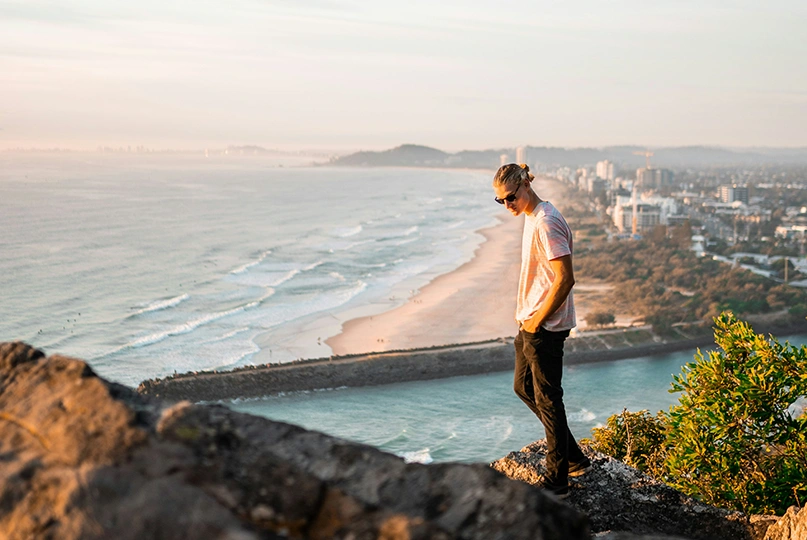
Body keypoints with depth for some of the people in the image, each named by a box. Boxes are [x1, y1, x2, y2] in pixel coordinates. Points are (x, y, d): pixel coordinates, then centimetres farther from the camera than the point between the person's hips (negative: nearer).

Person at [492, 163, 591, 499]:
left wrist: (538, 320, -17)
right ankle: (574, 458, 29)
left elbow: (565, 278, -24)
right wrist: (525, 315, 14)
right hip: (530, 323, 11)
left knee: (547, 399, -2)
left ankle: (556, 481, 10)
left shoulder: (546, 223, -20)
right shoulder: (531, 217, 12)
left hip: (545, 328, -11)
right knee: (524, 387, 19)